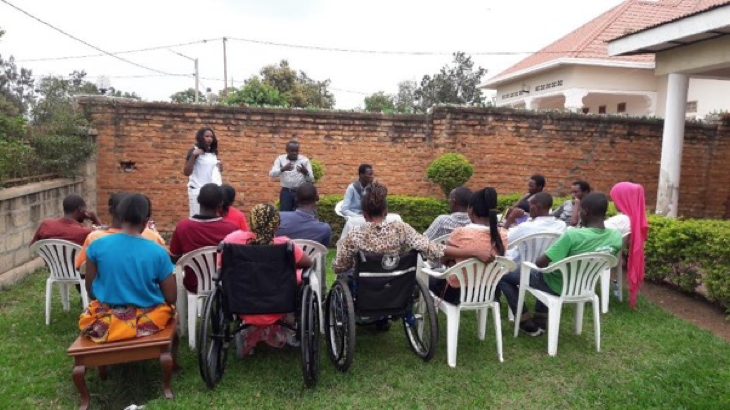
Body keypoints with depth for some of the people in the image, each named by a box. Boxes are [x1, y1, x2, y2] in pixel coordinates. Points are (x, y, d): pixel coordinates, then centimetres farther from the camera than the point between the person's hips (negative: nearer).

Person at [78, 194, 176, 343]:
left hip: (106, 320, 2)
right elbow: (171, 297, -8)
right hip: (147, 320, -1)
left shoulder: (97, 246, -11)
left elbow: (90, 289, 1)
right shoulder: (157, 252, -14)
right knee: (168, 308, 31)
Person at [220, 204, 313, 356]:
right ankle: (272, 332, 28)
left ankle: (250, 335, 23)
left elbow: (221, 267, 2)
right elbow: (308, 264, -2)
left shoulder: (233, 239, -17)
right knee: (301, 274, 21)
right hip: (274, 312, -3)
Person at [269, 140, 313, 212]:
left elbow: (311, 179, 0)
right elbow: (272, 174, -10)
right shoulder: (280, 159, 3)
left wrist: (306, 172, -23)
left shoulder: (305, 160, 3)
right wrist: (282, 169, -29)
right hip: (286, 192, 0)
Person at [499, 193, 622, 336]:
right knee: (545, 276, 37)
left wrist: (545, 259, -4)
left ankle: (529, 325, 10)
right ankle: (540, 321, 29)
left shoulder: (573, 235, -33)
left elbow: (539, 263, -27)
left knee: (504, 277, 9)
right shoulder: (616, 236, -14)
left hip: (557, 287, -7)